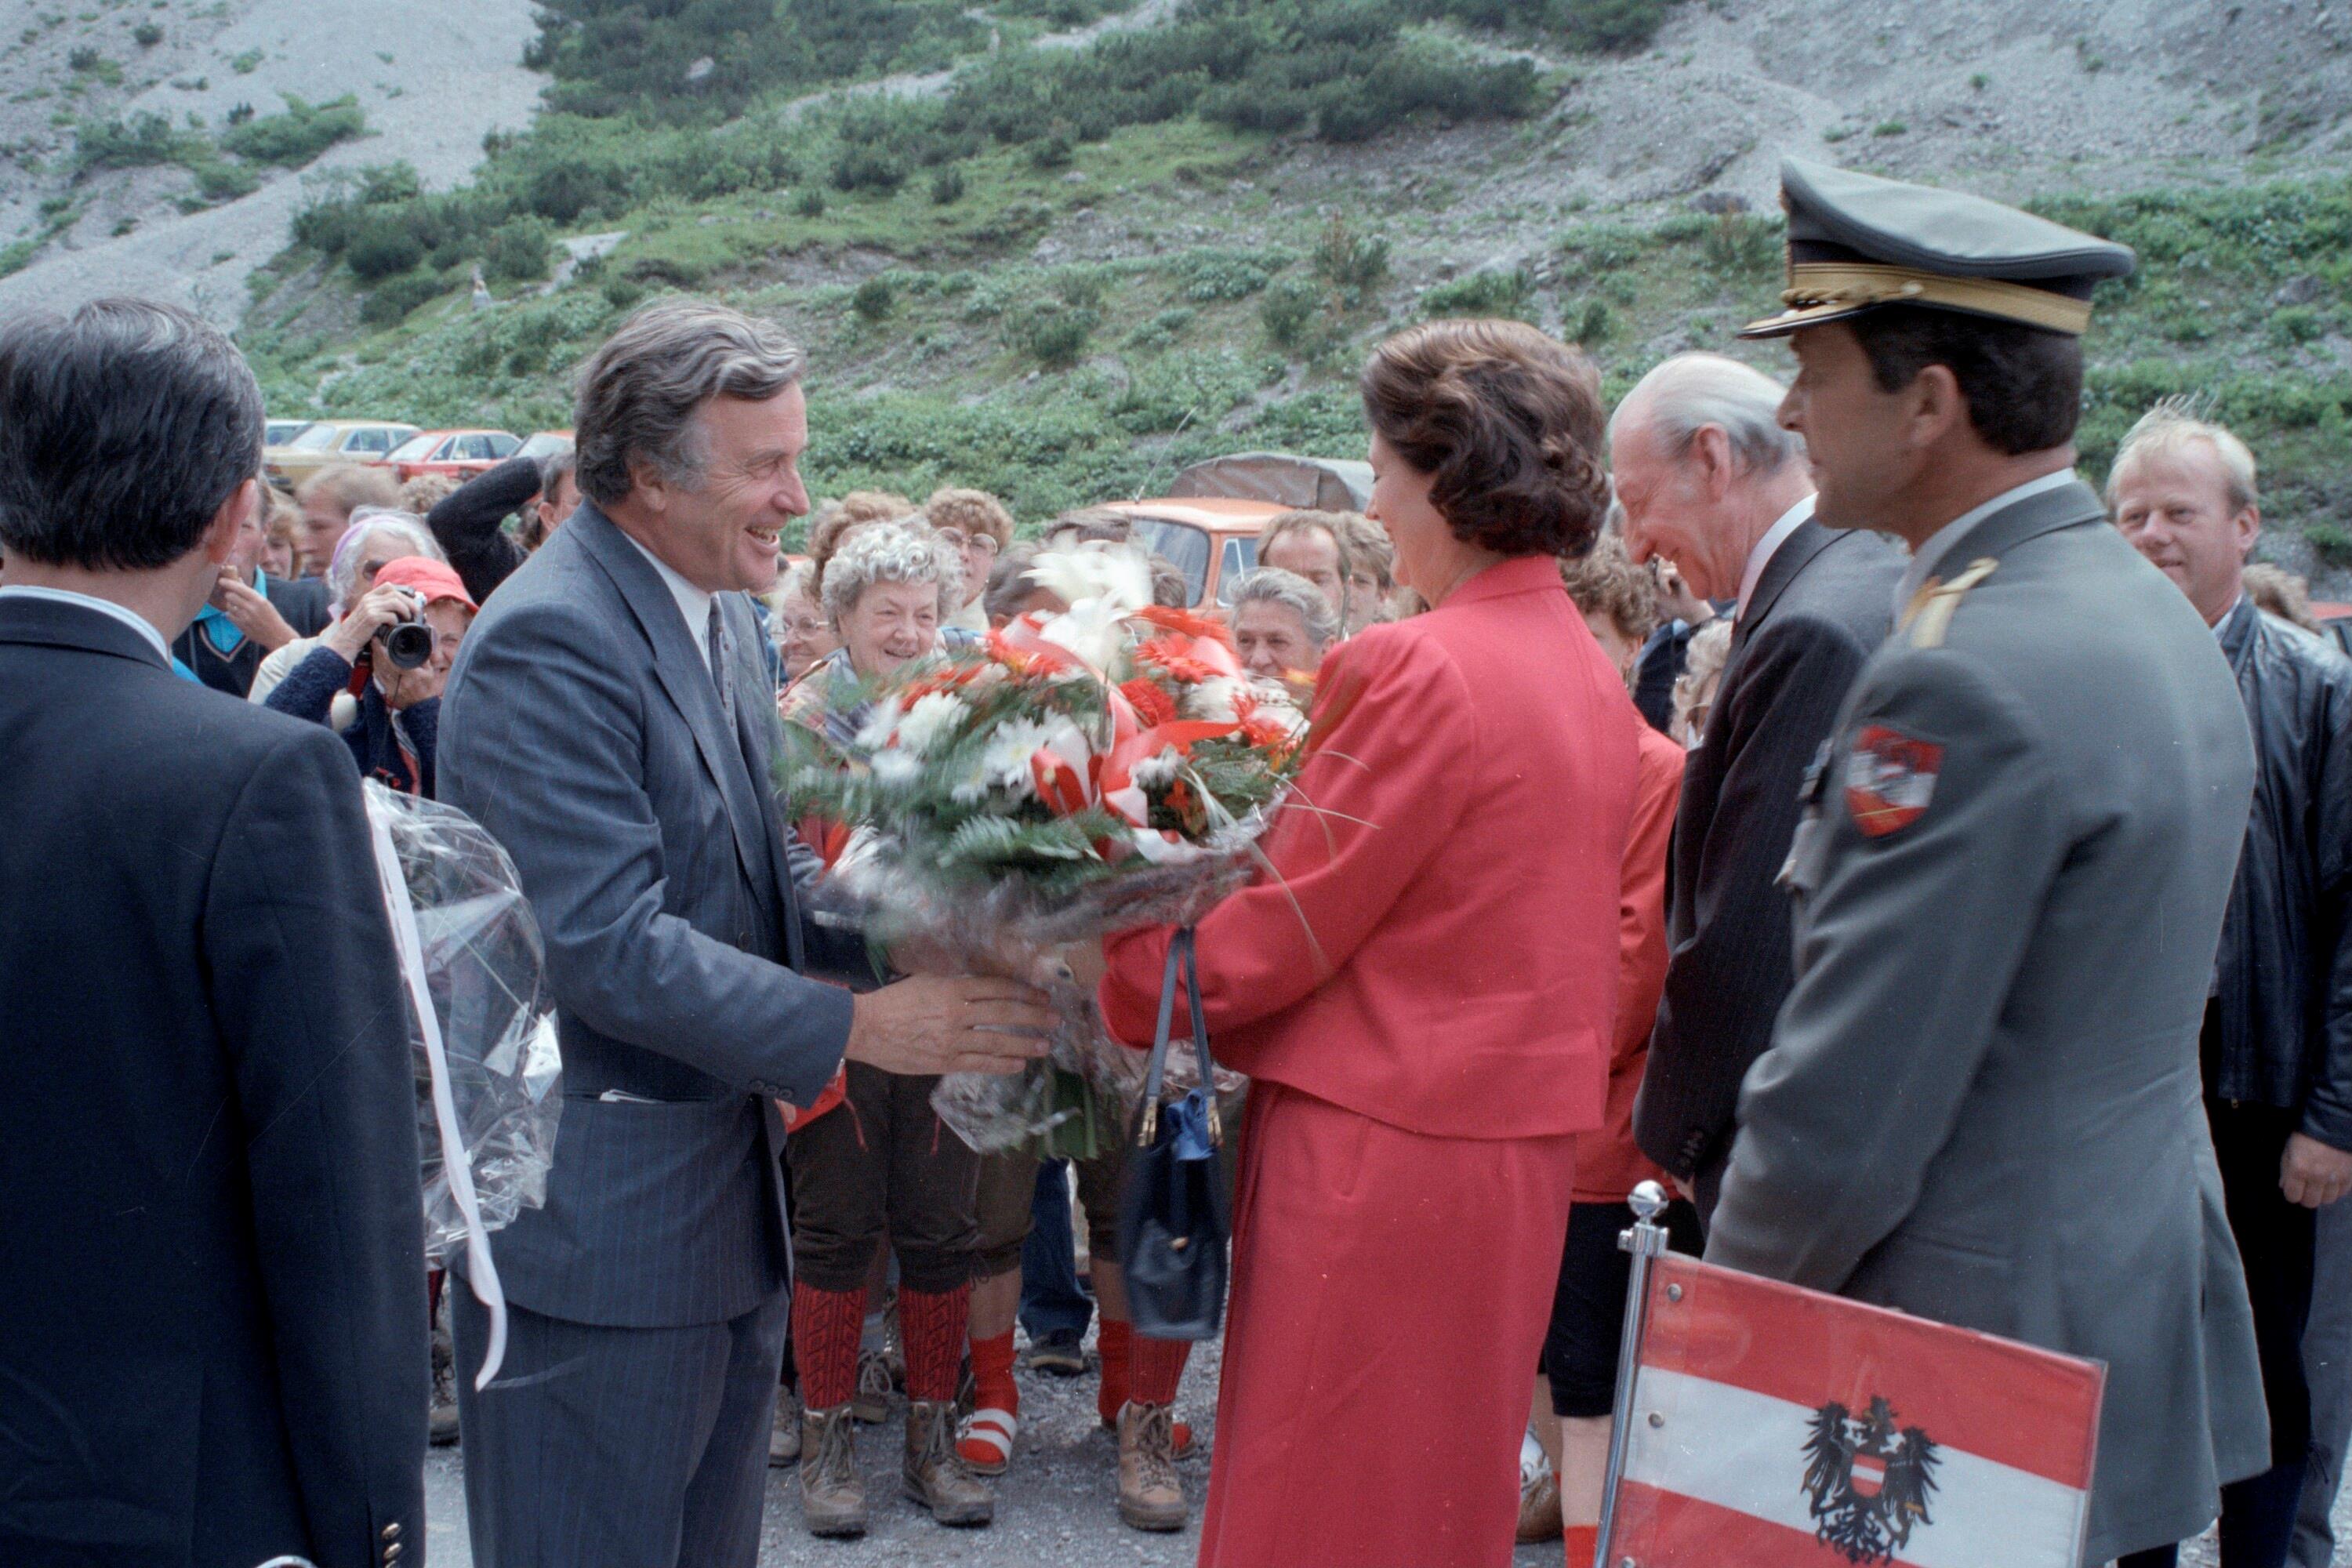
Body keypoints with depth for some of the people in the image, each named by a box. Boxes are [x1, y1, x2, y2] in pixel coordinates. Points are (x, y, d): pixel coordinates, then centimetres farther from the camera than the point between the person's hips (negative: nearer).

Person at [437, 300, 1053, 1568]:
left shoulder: (717, 614, 10)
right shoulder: (548, 642, -19)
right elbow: (607, 943, -26)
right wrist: (853, 1030, -24)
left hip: (725, 1199, 9)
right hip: (595, 1217, -9)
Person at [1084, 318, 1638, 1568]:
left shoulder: (1418, 671, -18)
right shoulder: (1588, 672, 7)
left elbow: (1275, 937, -15)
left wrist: (1118, 971, -1)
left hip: (1377, 1152, -8)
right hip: (1520, 1142, 8)